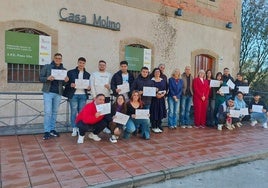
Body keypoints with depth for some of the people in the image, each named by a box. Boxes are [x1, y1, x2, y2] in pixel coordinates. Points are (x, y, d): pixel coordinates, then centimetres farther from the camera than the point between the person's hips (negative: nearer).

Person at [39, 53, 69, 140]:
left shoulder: (64, 70, 10)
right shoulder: (47, 67, 3)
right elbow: (40, 78, 0)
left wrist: (66, 81, -11)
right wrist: (48, 78, -19)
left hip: (58, 93, 3)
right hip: (48, 92, -3)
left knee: (55, 112, 9)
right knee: (48, 112, -7)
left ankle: (52, 129, 19)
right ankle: (47, 131, 0)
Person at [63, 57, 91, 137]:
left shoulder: (87, 74, 13)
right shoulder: (70, 72, 5)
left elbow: (89, 85, 15)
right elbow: (66, 83, 4)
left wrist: (88, 88, -7)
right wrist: (70, 85, -17)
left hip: (83, 95, 2)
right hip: (73, 95, -2)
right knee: (74, 112, 1)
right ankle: (74, 129, 9)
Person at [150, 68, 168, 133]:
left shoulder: (163, 81, 12)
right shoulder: (151, 80, -2)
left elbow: (165, 89, 9)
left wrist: (162, 94, -10)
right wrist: (155, 94, -19)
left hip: (161, 98, 4)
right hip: (153, 98, -4)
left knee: (160, 112, 6)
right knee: (154, 112, -3)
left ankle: (159, 126, 17)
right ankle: (154, 127, 7)